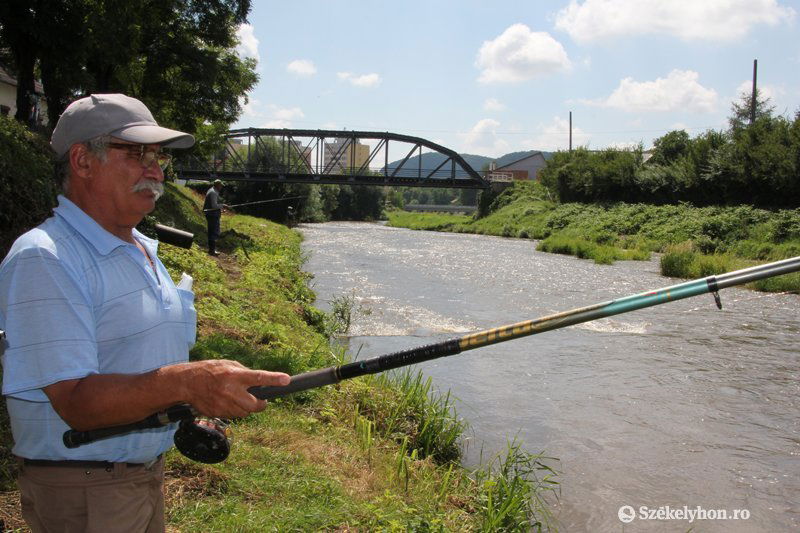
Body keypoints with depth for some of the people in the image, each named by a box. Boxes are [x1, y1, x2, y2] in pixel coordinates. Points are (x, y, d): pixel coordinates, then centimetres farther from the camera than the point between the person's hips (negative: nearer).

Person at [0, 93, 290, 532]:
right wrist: (184, 384, -40)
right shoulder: (43, 260, -19)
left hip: (148, 474, 8)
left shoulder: (144, 252, 10)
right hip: (82, 494, -8)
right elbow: (76, 402, -27)